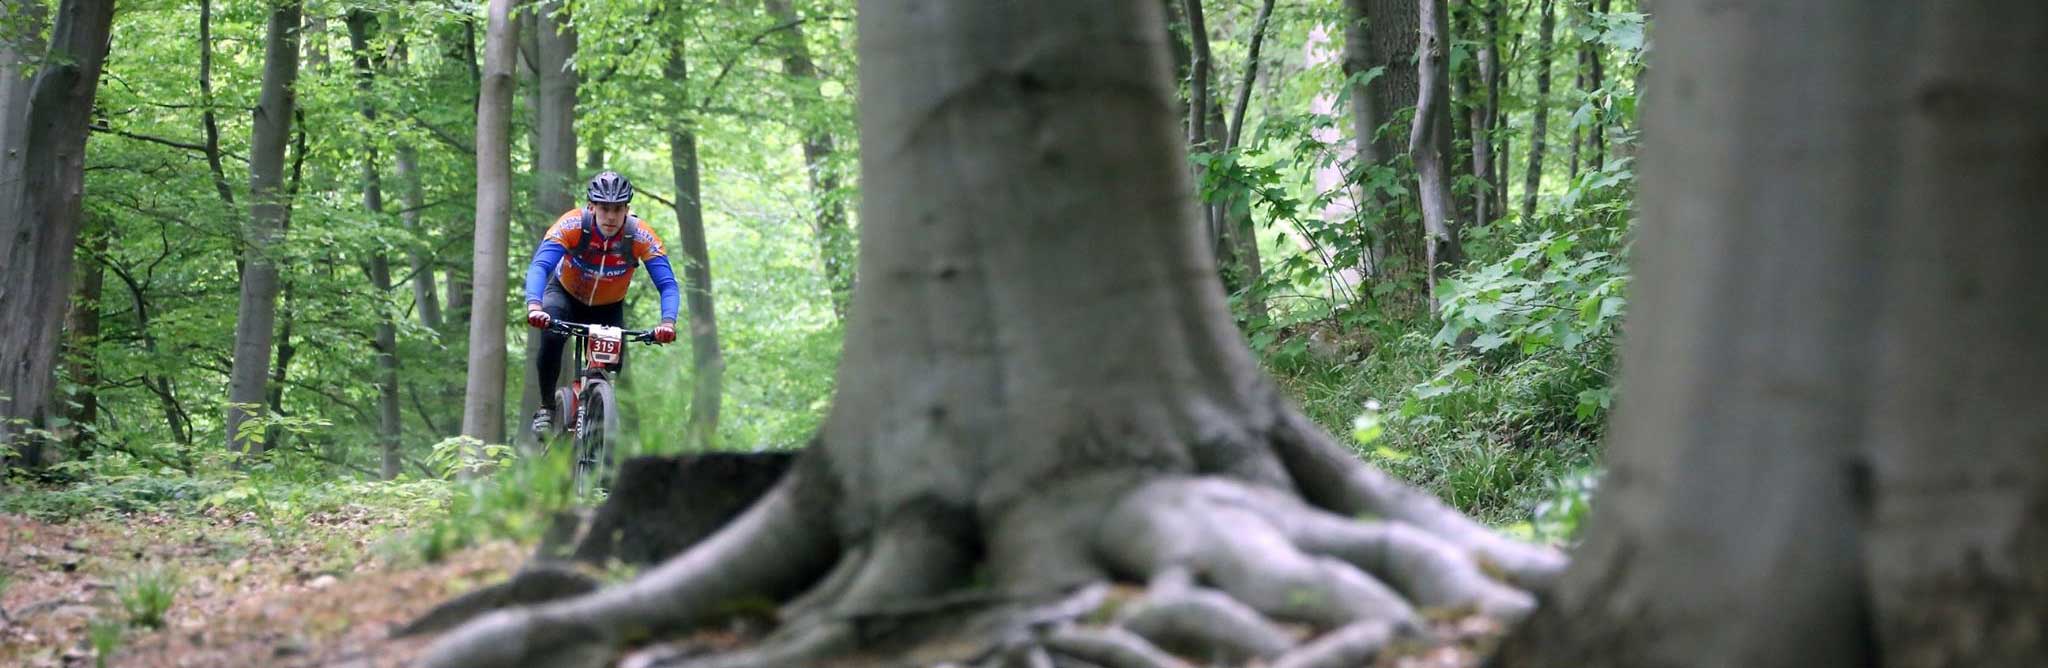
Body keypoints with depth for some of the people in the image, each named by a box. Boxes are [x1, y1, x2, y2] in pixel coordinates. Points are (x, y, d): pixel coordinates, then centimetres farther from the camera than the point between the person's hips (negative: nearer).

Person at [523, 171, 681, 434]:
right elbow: (539, 266, -40)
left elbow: (667, 284, -32)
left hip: (608, 306, 2)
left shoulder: (640, 236, -28)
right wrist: (534, 306, -59)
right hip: (565, 294, -2)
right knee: (551, 337, -31)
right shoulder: (573, 224, -31)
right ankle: (546, 408, -12)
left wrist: (668, 322, -51)